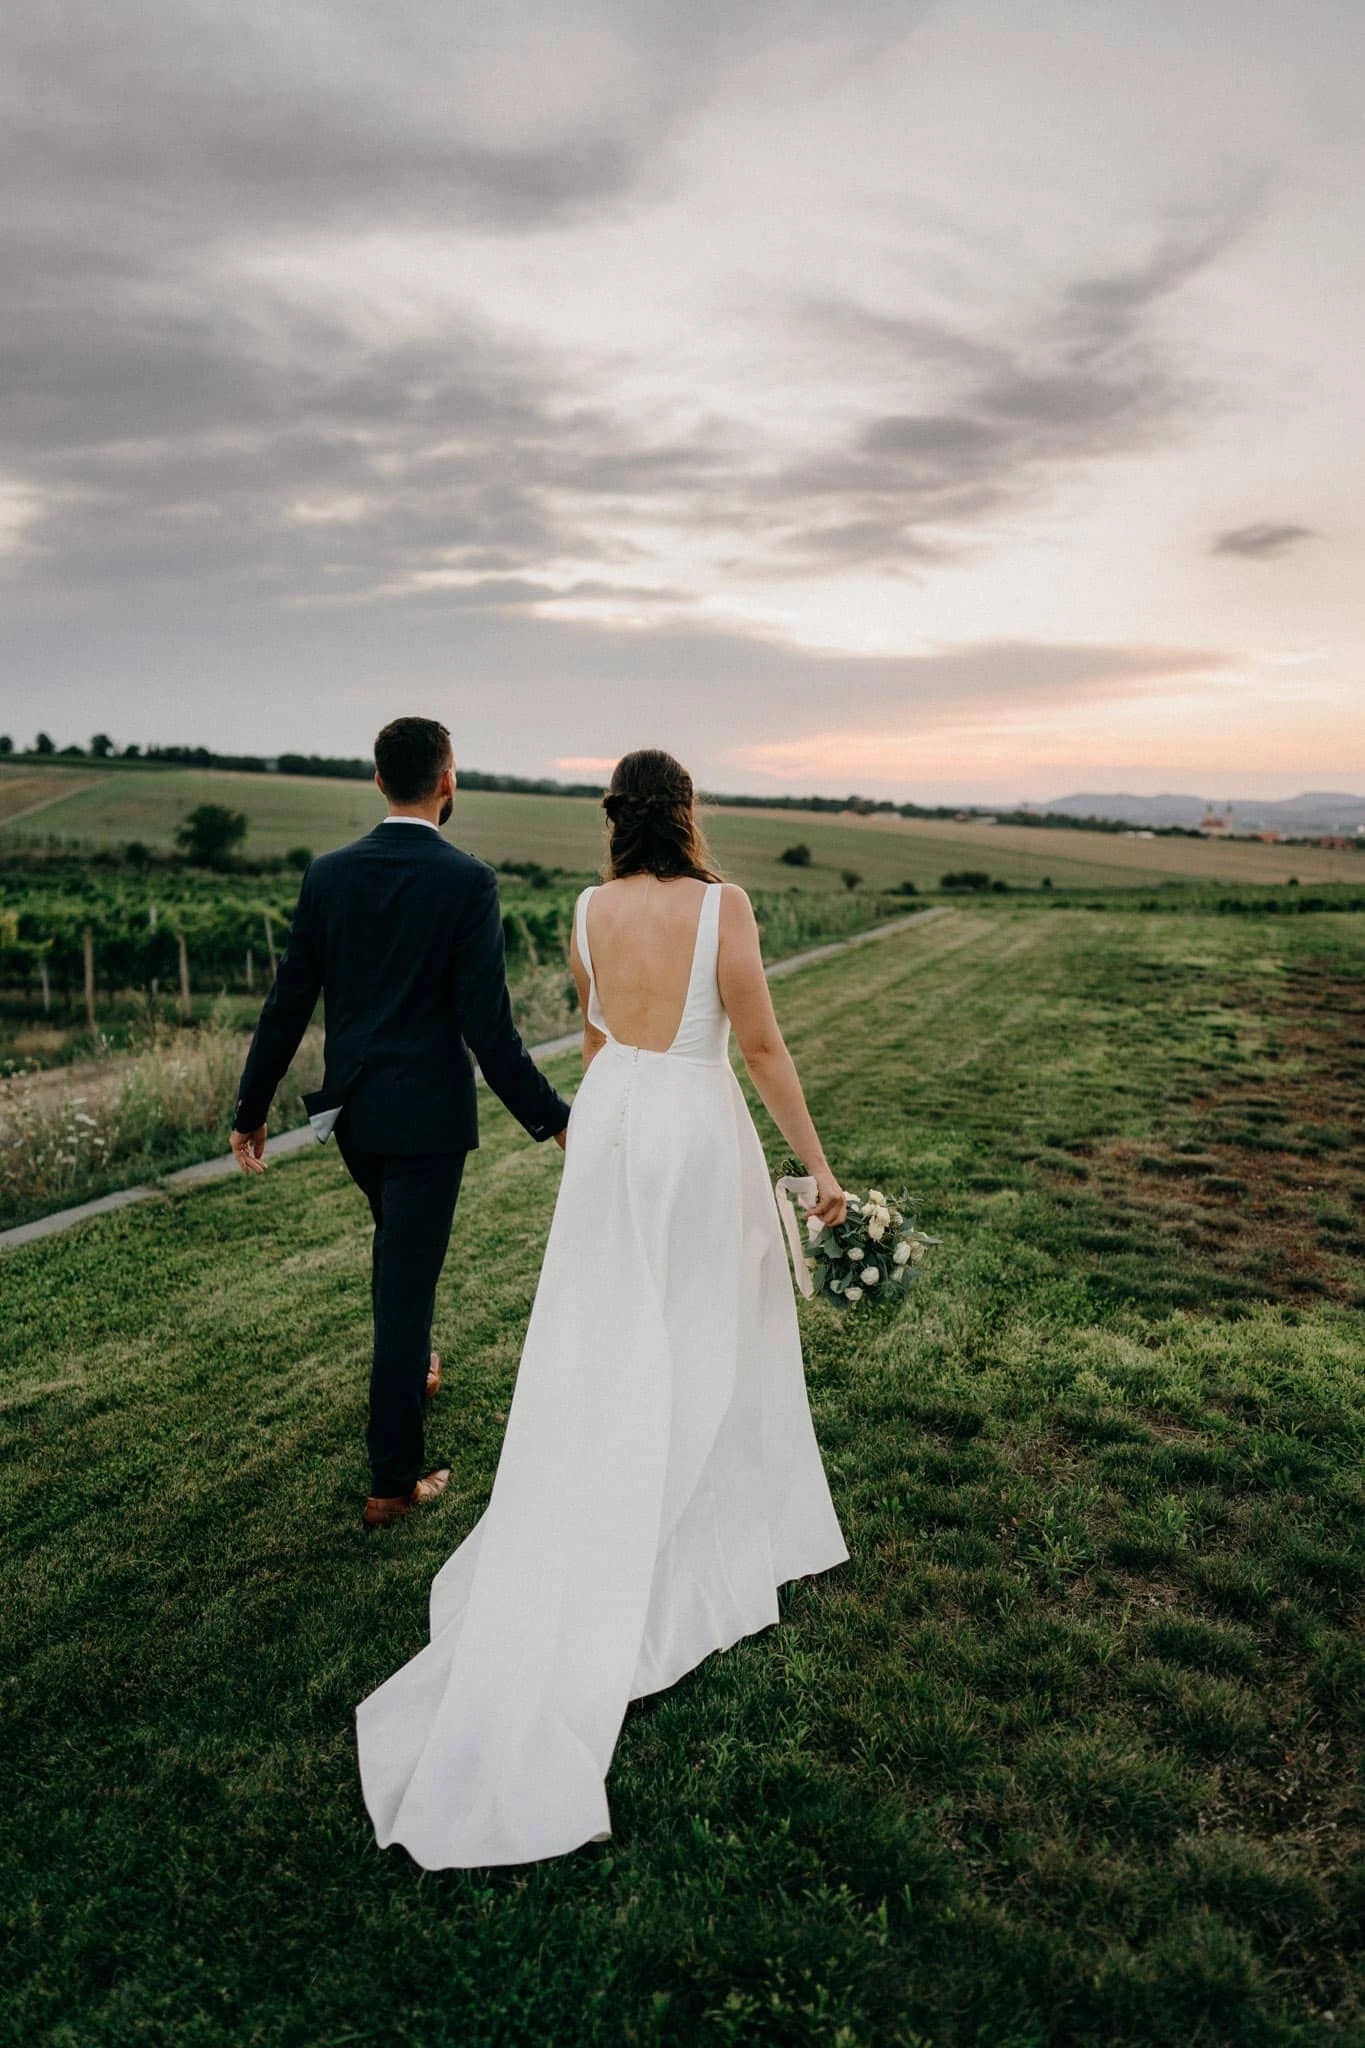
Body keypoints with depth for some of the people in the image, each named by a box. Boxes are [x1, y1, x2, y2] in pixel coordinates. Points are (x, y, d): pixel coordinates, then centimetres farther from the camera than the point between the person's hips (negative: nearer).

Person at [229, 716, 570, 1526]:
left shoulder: (329, 874, -1)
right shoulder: (467, 880, -15)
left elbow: (288, 1003, 1)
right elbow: (486, 1025, -18)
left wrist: (252, 1110, 10)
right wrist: (554, 1119, -10)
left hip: (351, 1110, 5)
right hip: (427, 1113, -5)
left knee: (398, 1241, 30)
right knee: (408, 1280, 3)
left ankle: (412, 1370, 52)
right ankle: (394, 1482, 13)